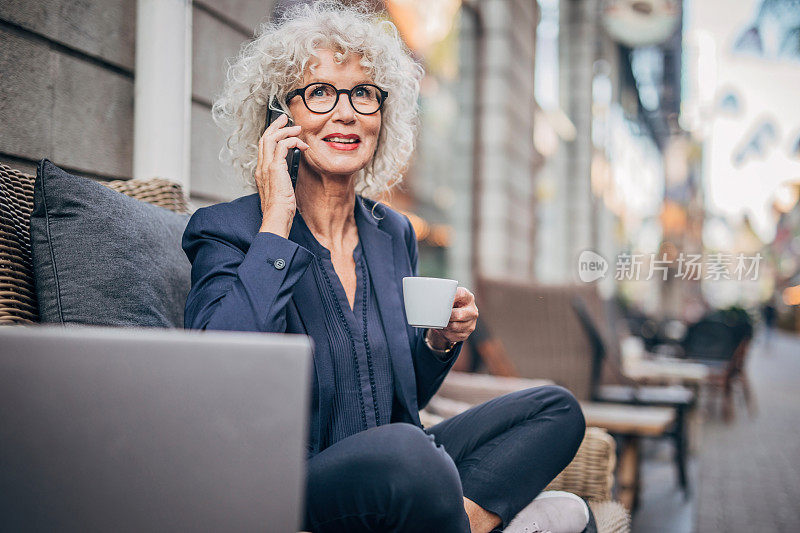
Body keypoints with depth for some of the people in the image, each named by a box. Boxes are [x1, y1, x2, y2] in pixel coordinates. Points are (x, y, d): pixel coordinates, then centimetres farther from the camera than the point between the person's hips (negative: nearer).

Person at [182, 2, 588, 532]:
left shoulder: (395, 233, 10)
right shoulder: (226, 229, -8)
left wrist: (440, 340, -2)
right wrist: (276, 225, -21)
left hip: (392, 475, 7)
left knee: (557, 409, -1)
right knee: (404, 449, -36)